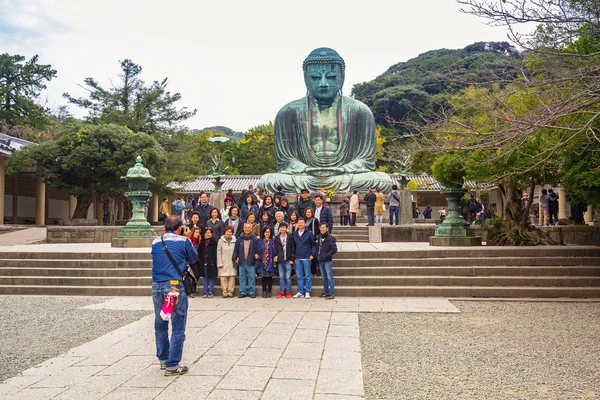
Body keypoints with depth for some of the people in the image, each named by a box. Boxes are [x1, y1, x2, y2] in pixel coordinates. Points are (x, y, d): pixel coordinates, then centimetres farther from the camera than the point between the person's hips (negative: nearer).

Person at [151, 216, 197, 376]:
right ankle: (172, 365, 0)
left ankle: (163, 359, 31)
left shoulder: (156, 242, 9)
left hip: (157, 287, 5)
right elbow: (193, 258, 12)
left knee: (160, 326, 18)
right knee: (178, 328, 1)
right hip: (176, 286, -5)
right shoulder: (183, 241, -3)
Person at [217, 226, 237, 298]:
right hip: (224, 263, -1)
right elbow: (218, 253, 2)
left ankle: (230, 292, 8)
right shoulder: (221, 241, 3)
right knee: (223, 278, -2)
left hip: (232, 263, 1)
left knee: (232, 278, 1)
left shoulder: (234, 241, 5)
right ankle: (224, 292, 4)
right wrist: (219, 263, -4)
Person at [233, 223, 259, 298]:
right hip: (242, 262, 3)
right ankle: (242, 292, 16)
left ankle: (252, 292, 10)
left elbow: (257, 249, 1)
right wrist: (235, 258, 0)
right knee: (242, 278, 8)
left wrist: (257, 254, -14)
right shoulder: (239, 239, 8)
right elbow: (236, 249, 9)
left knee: (251, 277, 2)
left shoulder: (254, 239, 1)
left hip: (251, 262, -3)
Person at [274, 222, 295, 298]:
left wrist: (292, 259, -6)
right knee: (281, 277, 8)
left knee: (288, 277, 1)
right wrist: (275, 257, -4)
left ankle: (288, 291, 7)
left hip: (288, 260, -3)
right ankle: (281, 291, 13)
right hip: (280, 261, 3)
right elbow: (275, 249, 9)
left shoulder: (290, 238, 0)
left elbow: (293, 249, -1)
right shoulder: (277, 238, 8)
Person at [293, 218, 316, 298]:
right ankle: (300, 292, 14)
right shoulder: (295, 234, 10)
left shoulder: (309, 233, -2)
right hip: (297, 258, 4)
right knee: (299, 276, 7)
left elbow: (314, 244, 0)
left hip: (306, 258, -4)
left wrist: (312, 254, -9)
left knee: (307, 276, 1)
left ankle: (307, 292, 6)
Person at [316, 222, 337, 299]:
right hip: (320, 261, 7)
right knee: (324, 278, 13)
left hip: (327, 261, -7)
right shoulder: (318, 237, 11)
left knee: (329, 277, -6)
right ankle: (326, 292, 21)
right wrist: (317, 256, 10)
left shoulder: (330, 238, -9)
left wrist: (326, 255, -14)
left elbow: (334, 249, -13)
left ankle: (331, 293, -4)